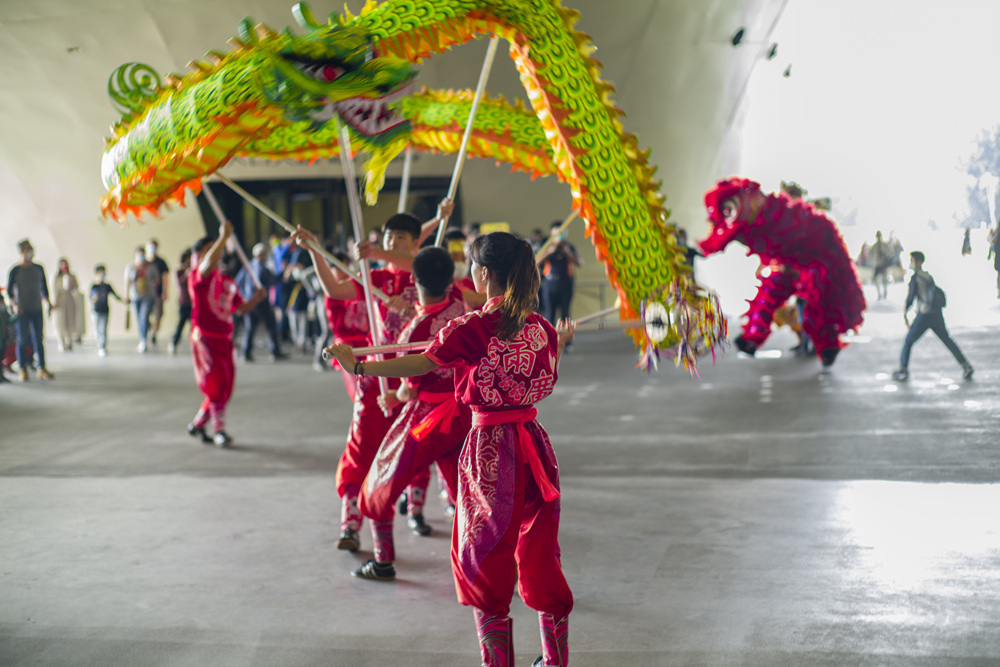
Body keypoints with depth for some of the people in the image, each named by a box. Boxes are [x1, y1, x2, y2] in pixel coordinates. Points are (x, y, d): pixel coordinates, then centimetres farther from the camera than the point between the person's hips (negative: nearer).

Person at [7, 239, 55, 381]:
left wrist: (48, 302, 9)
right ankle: (22, 370, 6)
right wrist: (15, 305, -17)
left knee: (39, 339, 4)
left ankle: (42, 369, 8)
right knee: (22, 340, -2)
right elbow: (9, 291, -3)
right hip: (22, 311, -4)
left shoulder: (38, 268, 9)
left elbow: (44, 288, 18)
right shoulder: (15, 270, -3)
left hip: (37, 309, 4)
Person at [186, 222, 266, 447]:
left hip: (225, 340, 7)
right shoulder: (198, 276, -7)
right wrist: (224, 236, -27)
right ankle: (219, 430, -4)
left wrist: (256, 298, -2)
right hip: (205, 338, -7)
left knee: (224, 389, 10)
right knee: (216, 384, -13)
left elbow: (241, 309, 16)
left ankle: (197, 425, 26)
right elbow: (210, 263, -30)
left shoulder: (228, 281, 14)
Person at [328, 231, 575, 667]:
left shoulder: (471, 328, -14)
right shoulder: (541, 327, 3)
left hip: (489, 448, -5)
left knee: (483, 555, 9)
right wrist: (562, 340, 36)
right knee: (539, 551, 15)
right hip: (532, 443, 5)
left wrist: (359, 365, -15)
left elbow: (421, 364, -20)